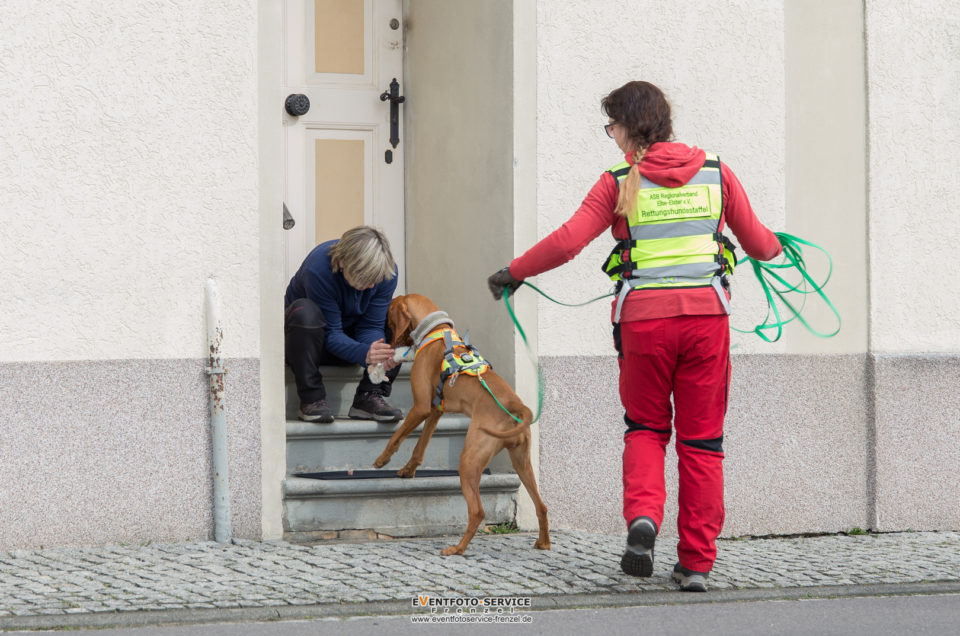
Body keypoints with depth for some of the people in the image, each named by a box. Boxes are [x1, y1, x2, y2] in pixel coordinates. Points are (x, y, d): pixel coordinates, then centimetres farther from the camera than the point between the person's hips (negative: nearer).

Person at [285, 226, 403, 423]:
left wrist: (379, 357, -37)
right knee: (304, 311, -38)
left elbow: (371, 326, -15)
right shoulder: (319, 268, -33)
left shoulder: (387, 272, -18)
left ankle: (369, 396, -19)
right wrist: (365, 354, -47)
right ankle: (311, 399, -29)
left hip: (350, 336, 5)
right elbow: (331, 334, -30)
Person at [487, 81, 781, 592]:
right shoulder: (716, 174, 6)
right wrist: (774, 247, 37)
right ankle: (697, 563, 8)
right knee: (701, 440, 8)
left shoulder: (619, 184, -1)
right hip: (707, 316, 1)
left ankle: (642, 517, -9)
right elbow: (757, 242, 13)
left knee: (645, 428, 17)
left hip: (644, 320, -1)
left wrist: (512, 273, 7)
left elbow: (565, 243, -7)